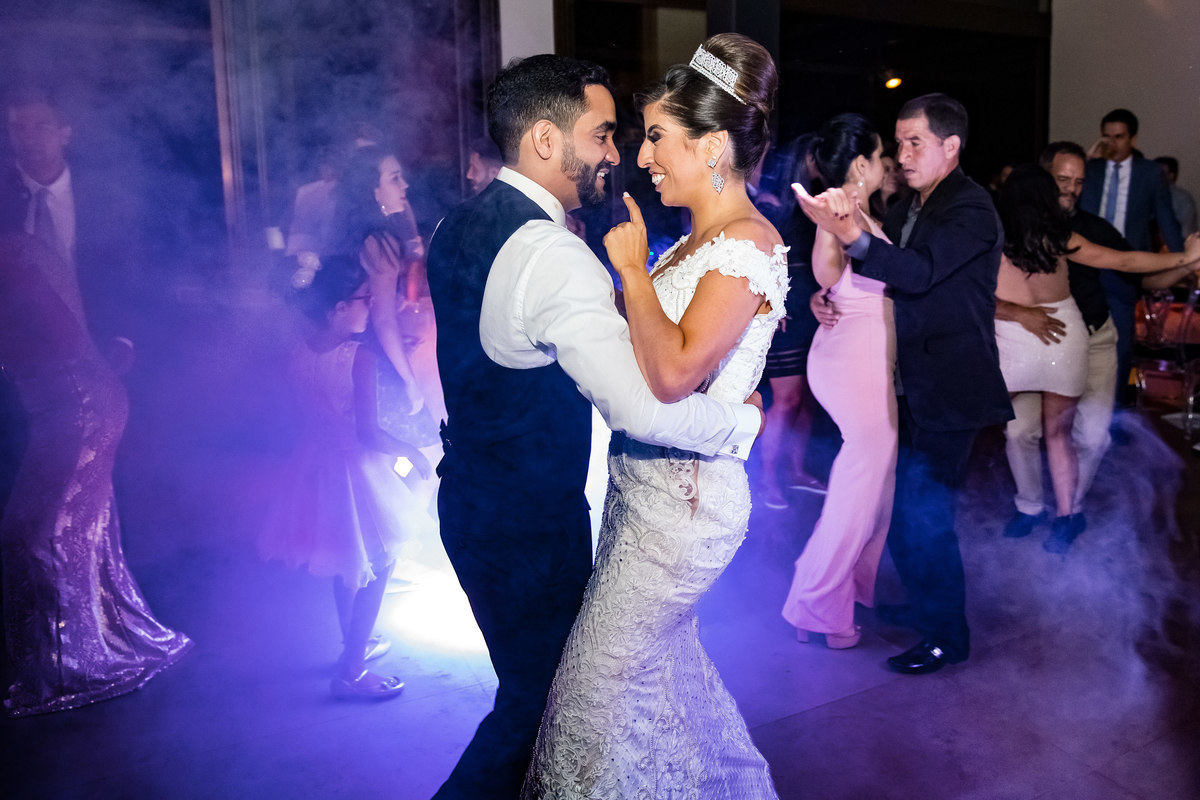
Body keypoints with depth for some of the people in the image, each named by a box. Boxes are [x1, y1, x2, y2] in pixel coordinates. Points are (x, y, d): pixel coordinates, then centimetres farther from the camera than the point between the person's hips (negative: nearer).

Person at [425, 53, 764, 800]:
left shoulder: (458, 226, 4)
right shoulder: (554, 254, -26)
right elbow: (645, 411, -33)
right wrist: (745, 420, -15)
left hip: (469, 499, 9)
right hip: (532, 523, -9)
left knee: (533, 676, 26)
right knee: (537, 694, 12)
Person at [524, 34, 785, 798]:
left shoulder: (749, 243, -18)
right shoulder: (702, 238, 10)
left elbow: (674, 372, -29)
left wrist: (630, 267, -20)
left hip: (682, 497, -10)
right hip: (646, 485, 10)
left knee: (599, 680, 1)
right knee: (663, 659, 24)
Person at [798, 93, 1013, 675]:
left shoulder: (971, 210, -14)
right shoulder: (909, 208, 13)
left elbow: (920, 272, -30)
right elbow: (881, 274, 16)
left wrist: (850, 233, -45)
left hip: (949, 391, -9)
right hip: (911, 387, 9)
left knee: (923, 514, -5)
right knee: (897, 506, 16)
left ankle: (947, 637, 13)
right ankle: (924, 605, 36)